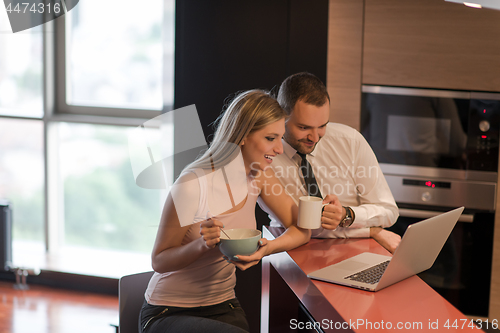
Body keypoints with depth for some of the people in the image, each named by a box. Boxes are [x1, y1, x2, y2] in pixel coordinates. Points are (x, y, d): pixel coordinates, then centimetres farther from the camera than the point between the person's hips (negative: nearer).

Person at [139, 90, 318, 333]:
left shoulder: (258, 175, -1)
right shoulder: (193, 185, -21)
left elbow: (302, 230, 3)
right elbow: (159, 262, -12)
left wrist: (267, 248, -19)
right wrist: (201, 244, -32)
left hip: (223, 307, 6)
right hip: (168, 312, -6)